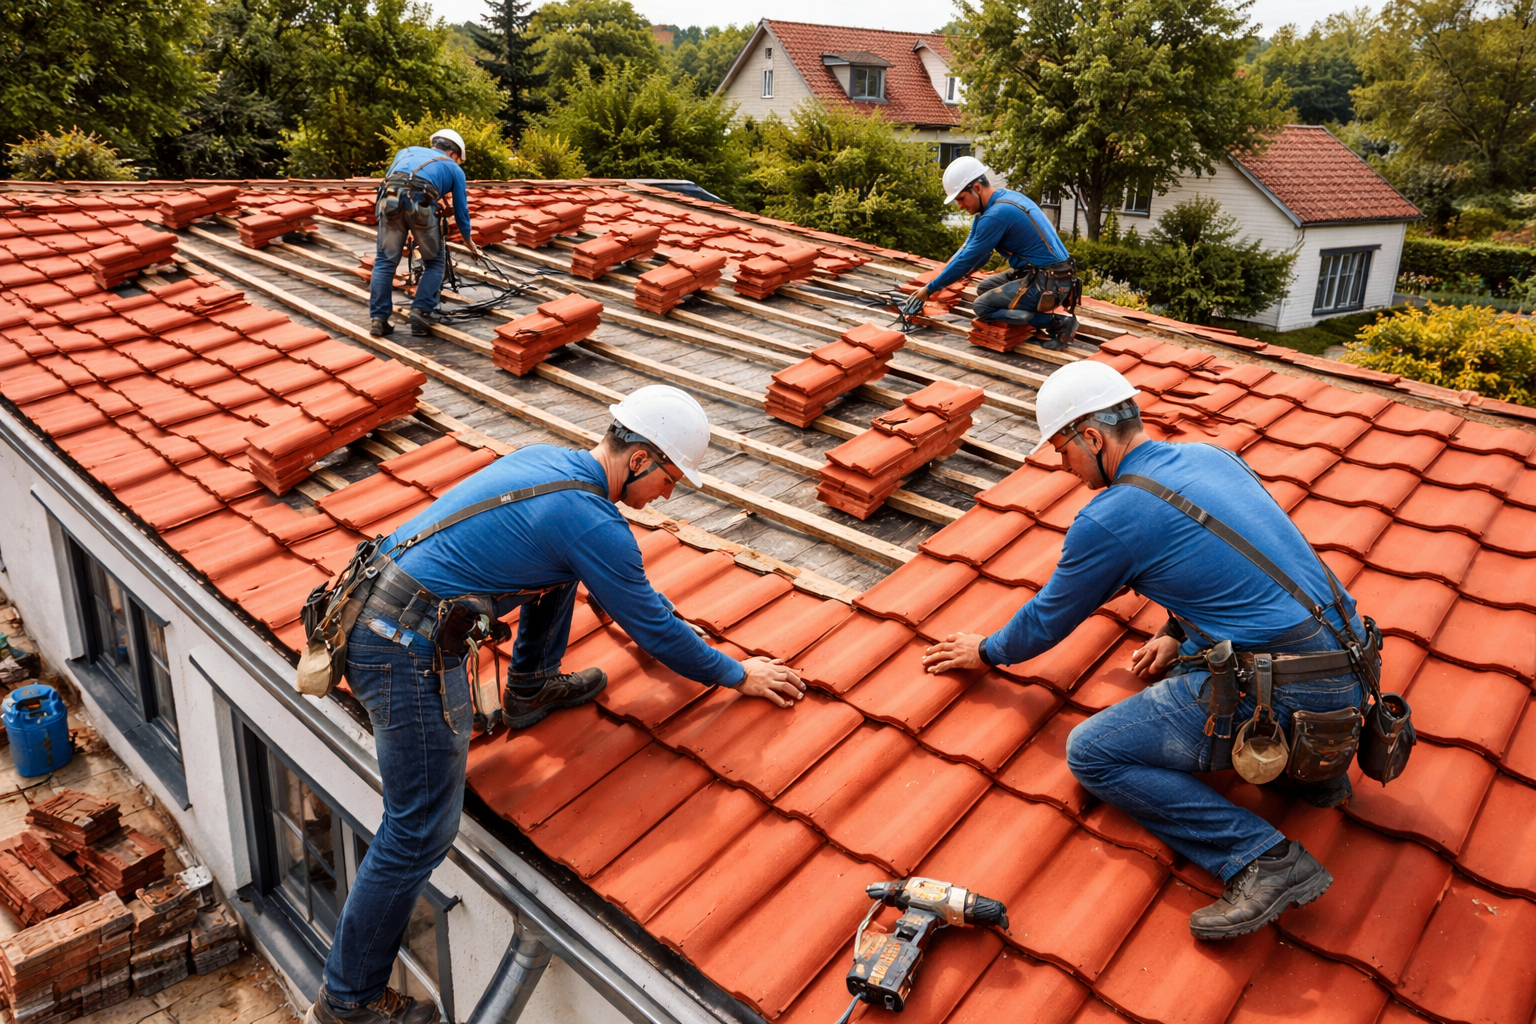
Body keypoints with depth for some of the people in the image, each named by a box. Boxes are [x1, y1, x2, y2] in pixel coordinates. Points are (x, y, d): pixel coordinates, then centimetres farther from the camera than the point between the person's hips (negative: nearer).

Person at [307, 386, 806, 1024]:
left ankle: (530, 689, 33)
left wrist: (652, 622, 36)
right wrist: (738, 675, 10)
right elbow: (654, 629, -4)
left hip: (375, 604, 9)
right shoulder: (594, 526, -16)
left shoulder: (547, 458, 10)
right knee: (422, 832, 1)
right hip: (409, 652, -9)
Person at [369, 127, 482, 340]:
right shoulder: (454, 168, 27)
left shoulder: (407, 151, 37)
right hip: (420, 203, -3)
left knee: (385, 261, 13)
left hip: (390, 199, 3)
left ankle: (378, 319, 7)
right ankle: (421, 312, 5)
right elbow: (461, 210, 31)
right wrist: (469, 241, 49)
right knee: (435, 262, 17)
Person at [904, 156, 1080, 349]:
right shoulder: (1004, 197, 10)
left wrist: (930, 289, -4)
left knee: (982, 306, -7)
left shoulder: (997, 214, -20)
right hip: (1049, 275, 10)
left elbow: (968, 259, -13)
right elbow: (969, 248, 14)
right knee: (985, 288, 18)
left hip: (1049, 284, -10)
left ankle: (1056, 321, -10)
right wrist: (941, 280, 8)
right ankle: (1044, 309, 8)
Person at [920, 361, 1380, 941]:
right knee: (1180, 667, 34)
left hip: (1285, 699, -9)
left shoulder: (1109, 518, -11)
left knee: (1091, 754, -1)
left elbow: (1050, 617, 5)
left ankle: (1264, 859, -9)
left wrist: (987, 653, 22)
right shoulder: (1212, 457, 11)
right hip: (1349, 673, 9)